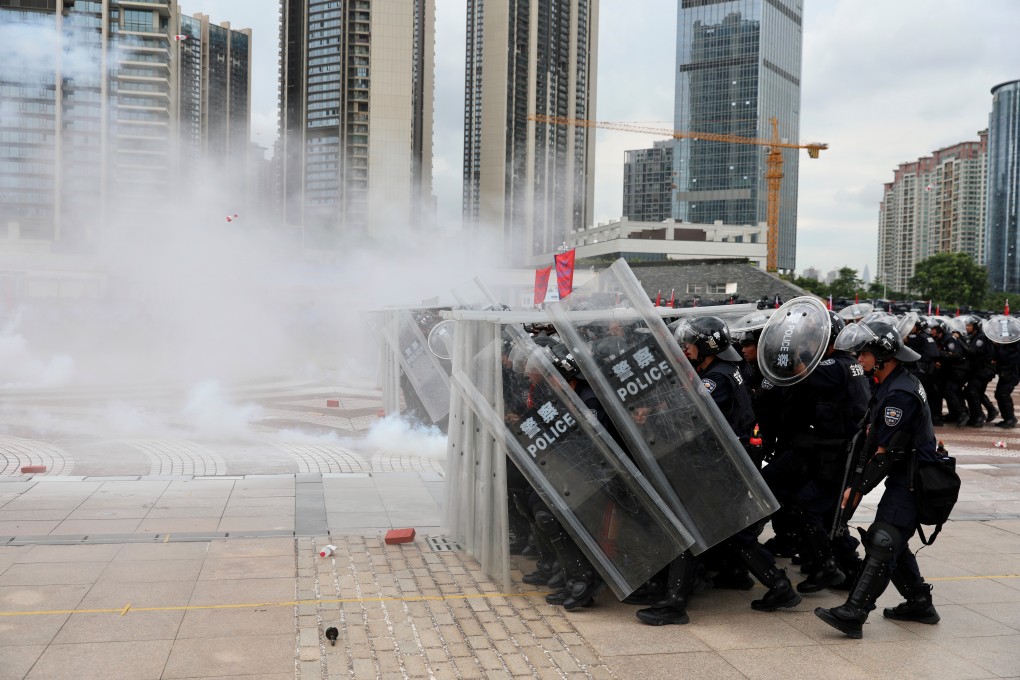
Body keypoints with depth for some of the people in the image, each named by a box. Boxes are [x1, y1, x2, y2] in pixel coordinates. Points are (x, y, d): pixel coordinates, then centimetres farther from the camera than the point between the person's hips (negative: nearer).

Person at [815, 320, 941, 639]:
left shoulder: (900, 394, -21)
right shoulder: (895, 385, 13)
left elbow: (885, 452, -21)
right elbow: (876, 437, 20)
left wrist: (858, 488, -15)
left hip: (911, 483, -11)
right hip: (906, 479, 11)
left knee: (882, 544, -16)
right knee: (892, 544, 17)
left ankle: (853, 614, -21)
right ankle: (920, 604, 29)